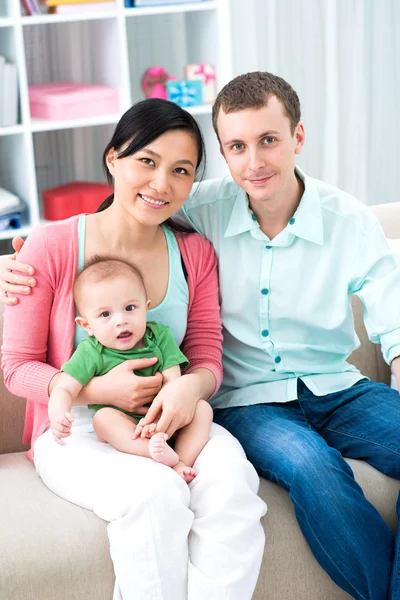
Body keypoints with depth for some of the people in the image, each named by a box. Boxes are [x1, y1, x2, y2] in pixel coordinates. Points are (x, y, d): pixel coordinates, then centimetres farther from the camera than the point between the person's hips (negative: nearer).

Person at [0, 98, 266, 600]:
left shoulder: (195, 253, 5)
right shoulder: (51, 247, -6)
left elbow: (207, 357, 6)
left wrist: (192, 386, -20)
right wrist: (98, 390, -21)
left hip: (171, 422, 3)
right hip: (74, 431, -3)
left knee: (231, 480, -30)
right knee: (154, 493, -34)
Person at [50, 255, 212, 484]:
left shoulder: (160, 336, -3)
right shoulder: (91, 353, -7)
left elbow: (173, 382, -11)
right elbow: (64, 389, -14)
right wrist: (58, 415, -39)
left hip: (166, 422, 2)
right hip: (123, 427, -2)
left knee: (202, 408, -16)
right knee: (104, 416, -30)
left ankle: (182, 463, -33)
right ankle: (160, 453, -47)